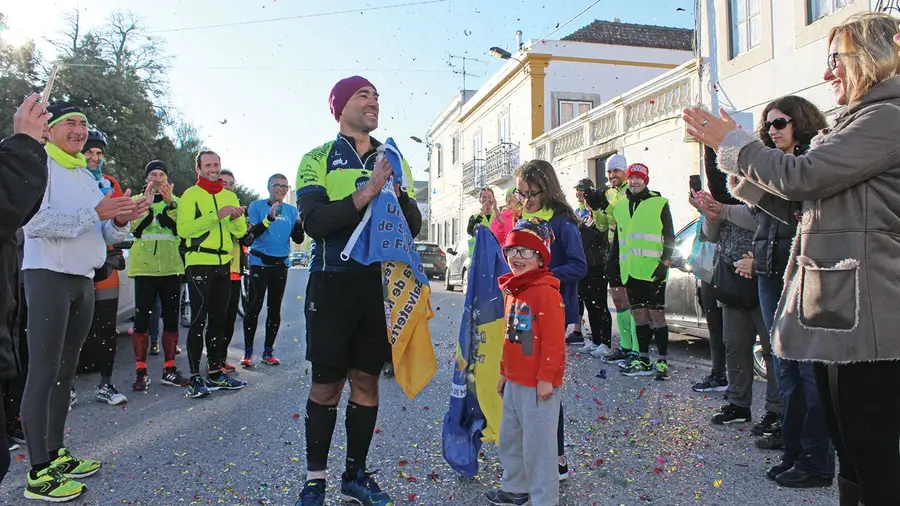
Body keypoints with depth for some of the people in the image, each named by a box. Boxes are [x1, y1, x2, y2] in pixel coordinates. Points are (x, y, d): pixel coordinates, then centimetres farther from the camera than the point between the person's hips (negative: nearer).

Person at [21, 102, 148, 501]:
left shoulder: (87, 176, 18)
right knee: (44, 372, -8)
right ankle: (38, 473, -3)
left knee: (66, 371, 11)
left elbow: (103, 234, 16)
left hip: (83, 279, 8)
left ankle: (56, 454, 20)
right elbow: (34, 220, -18)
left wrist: (121, 221, -5)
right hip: (49, 275, -8)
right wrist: (96, 212, -23)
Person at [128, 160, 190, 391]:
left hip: (171, 268, 2)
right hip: (144, 268, -2)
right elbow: (136, 229, -11)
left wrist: (169, 203, -19)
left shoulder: (175, 201, 12)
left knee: (171, 319, 6)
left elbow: (180, 228, -8)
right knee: (142, 320, -2)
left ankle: (169, 370, 14)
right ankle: (141, 372, 4)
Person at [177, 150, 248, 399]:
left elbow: (240, 232, 14)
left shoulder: (230, 196, 14)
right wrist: (216, 215, -23)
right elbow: (183, 229, -16)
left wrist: (237, 218, -8)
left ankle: (216, 373, 21)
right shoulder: (191, 195, -2)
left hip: (223, 265, 6)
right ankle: (195, 378, 0)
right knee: (199, 319, -6)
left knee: (218, 319, 11)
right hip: (199, 264, -6)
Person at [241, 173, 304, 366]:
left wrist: (299, 223, -14)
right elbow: (253, 233, -14)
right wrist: (269, 218, -29)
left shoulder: (291, 210, 8)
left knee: (275, 308, 8)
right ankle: (248, 352, 3)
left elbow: (298, 240, 5)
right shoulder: (257, 206, -2)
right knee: (254, 307, -6)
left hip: (281, 264, 4)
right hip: (260, 262, -4)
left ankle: (268, 351, 17)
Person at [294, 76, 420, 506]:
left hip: (380, 283, 4)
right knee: (327, 385, 3)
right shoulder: (318, 160, 1)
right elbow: (314, 222, -14)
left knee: (366, 380, 10)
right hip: (333, 285, -3)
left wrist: (400, 193, -10)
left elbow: (414, 227, 8)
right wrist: (365, 194, -22)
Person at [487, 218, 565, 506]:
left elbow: (554, 340, -20)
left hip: (538, 384, -9)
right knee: (509, 438, 20)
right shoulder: (513, 290, 10)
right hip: (514, 381, 9)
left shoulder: (546, 292, -17)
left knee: (537, 442, 3)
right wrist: (504, 372, 20)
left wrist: (546, 378, -19)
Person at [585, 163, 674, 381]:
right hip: (630, 271, 5)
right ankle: (644, 360, 17)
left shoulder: (659, 203, 2)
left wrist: (665, 262, -10)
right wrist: (613, 261, 15)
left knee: (656, 315, -2)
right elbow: (617, 237, 21)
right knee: (639, 315, 9)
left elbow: (669, 238, -1)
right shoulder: (620, 206, 16)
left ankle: (663, 361, 7)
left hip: (652, 270, -5)